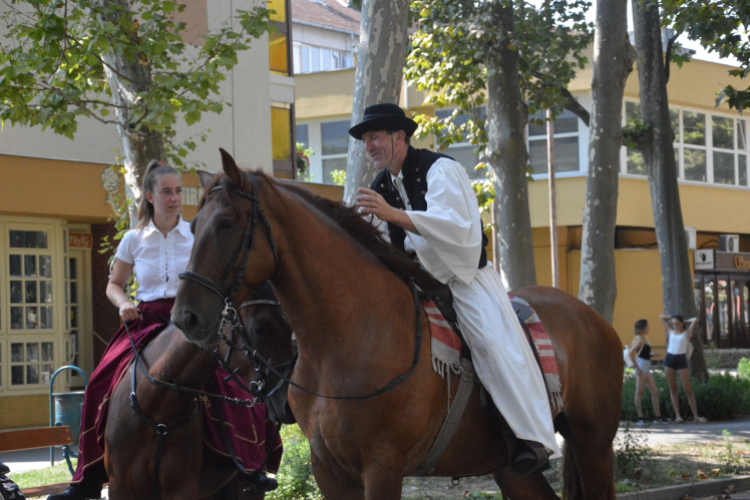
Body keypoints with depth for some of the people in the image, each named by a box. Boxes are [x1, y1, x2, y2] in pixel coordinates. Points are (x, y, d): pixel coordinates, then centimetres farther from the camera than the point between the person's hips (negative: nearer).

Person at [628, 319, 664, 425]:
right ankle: (640, 418, -5)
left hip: (646, 369, 10)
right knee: (639, 392, -6)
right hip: (641, 368, -10)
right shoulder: (640, 340, -10)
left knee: (655, 391, 9)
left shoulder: (644, 339, 18)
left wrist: (652, 355, 7)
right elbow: (630, 353, -21)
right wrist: (637, 367, -21)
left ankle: (658, 416, 13)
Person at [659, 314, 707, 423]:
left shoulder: (687, 333, 5)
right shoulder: (671, 331, 13)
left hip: (681, 360, -4)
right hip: (669, 359, 4)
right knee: (673, 389, 2)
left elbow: (695, 320, -6)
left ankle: (696, 416, -3)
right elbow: (661, 317, 20)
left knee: (688, 389, -6)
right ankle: (677, 415, 4)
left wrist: (686, 321, 10)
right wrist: (672, 318, 21)